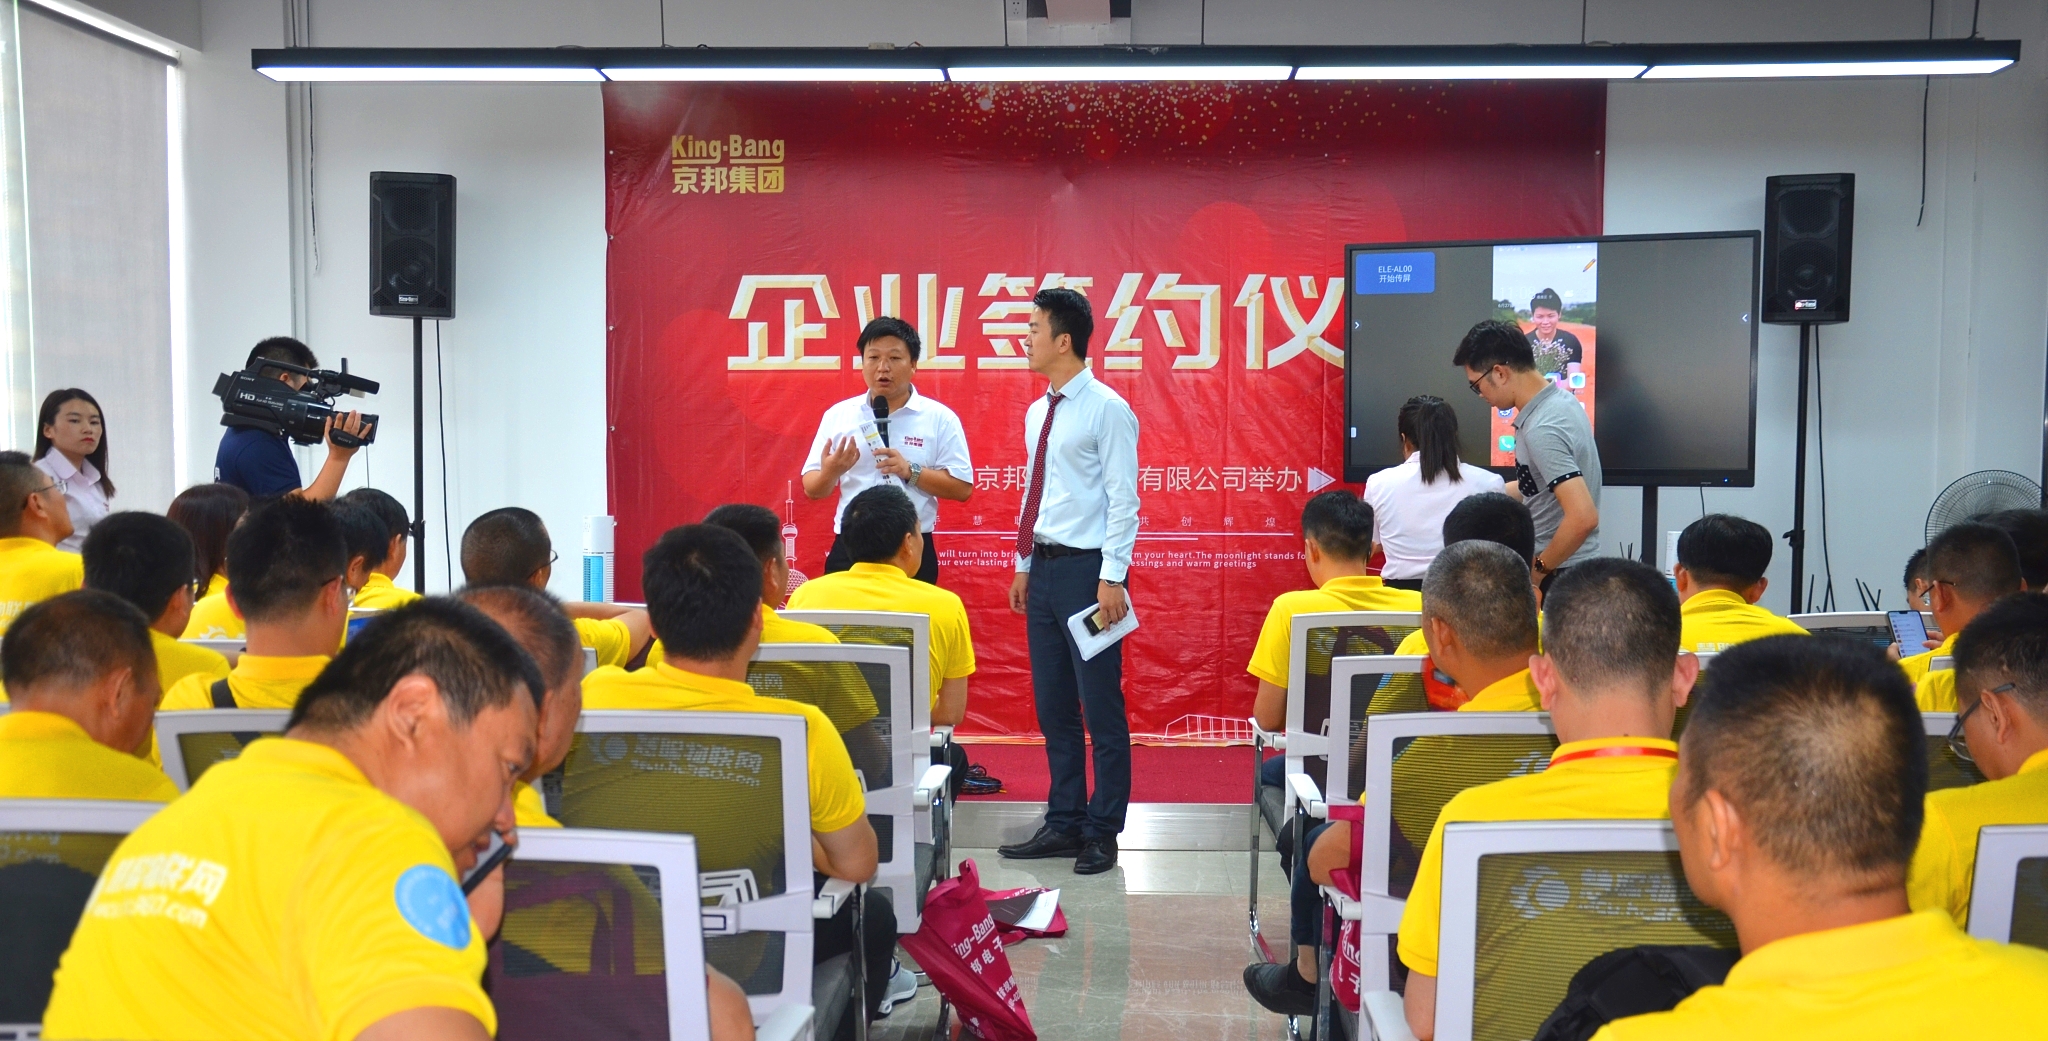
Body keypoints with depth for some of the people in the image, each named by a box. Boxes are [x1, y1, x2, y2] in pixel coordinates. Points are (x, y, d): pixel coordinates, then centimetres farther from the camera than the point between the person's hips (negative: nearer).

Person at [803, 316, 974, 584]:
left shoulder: (940, 418, 1)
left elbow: (962, 487, -2)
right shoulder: (838, 415, 7)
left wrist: (910, 472, -16)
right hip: (849, 549, 2)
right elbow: (813, 489, 7)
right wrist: (830, 472, -16)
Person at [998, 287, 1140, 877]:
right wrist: (1023, 566, 16)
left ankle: (1102, 833, 11)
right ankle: (1064, 824, 23)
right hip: (1044, 567, 8)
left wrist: (1111, 579, -18)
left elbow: (1123, 500, -13)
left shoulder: (1107, 411, -10)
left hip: (1087, 568, -8)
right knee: (1053, 707, 13)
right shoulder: (1038, 413, 13)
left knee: (1101, 709, 0)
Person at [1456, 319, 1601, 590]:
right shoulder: (1561, 400, 5)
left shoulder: (1541, 430, -24)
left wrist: (1539, 568, -18)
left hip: (1557, 573, -9)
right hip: (1576, 567, 9)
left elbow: (1583, 517, -31)